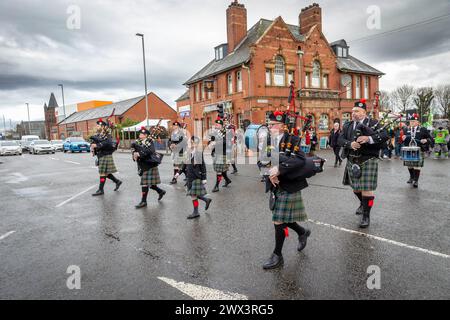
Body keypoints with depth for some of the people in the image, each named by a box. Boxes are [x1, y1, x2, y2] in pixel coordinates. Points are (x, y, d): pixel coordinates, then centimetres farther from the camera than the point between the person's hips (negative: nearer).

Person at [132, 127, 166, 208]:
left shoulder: (150, 142, -10)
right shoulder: (138, 142, 12)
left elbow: (150, 150, -28)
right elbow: (133, 147, 2)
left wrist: (139, 154, -32)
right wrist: (134, 154, -20)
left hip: (149, 165, -8)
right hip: (143, 166, 8)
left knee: (145, 183, -6)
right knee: (149, 183, 15)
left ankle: (144, 201, 3)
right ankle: (161, 191, 35)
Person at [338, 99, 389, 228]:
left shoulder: (372, 123, -3)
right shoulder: (347, 125, 9)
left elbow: (385, 135, -14)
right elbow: (340, 139, -1)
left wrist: (369, 138, -28)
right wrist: (350, 144, -20)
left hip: (368, 161, -5)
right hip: (352, 161, 5)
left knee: (367, 188, -5)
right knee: (355, 187, 19)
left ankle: (366, 215, 6)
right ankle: (363, 204, 48)